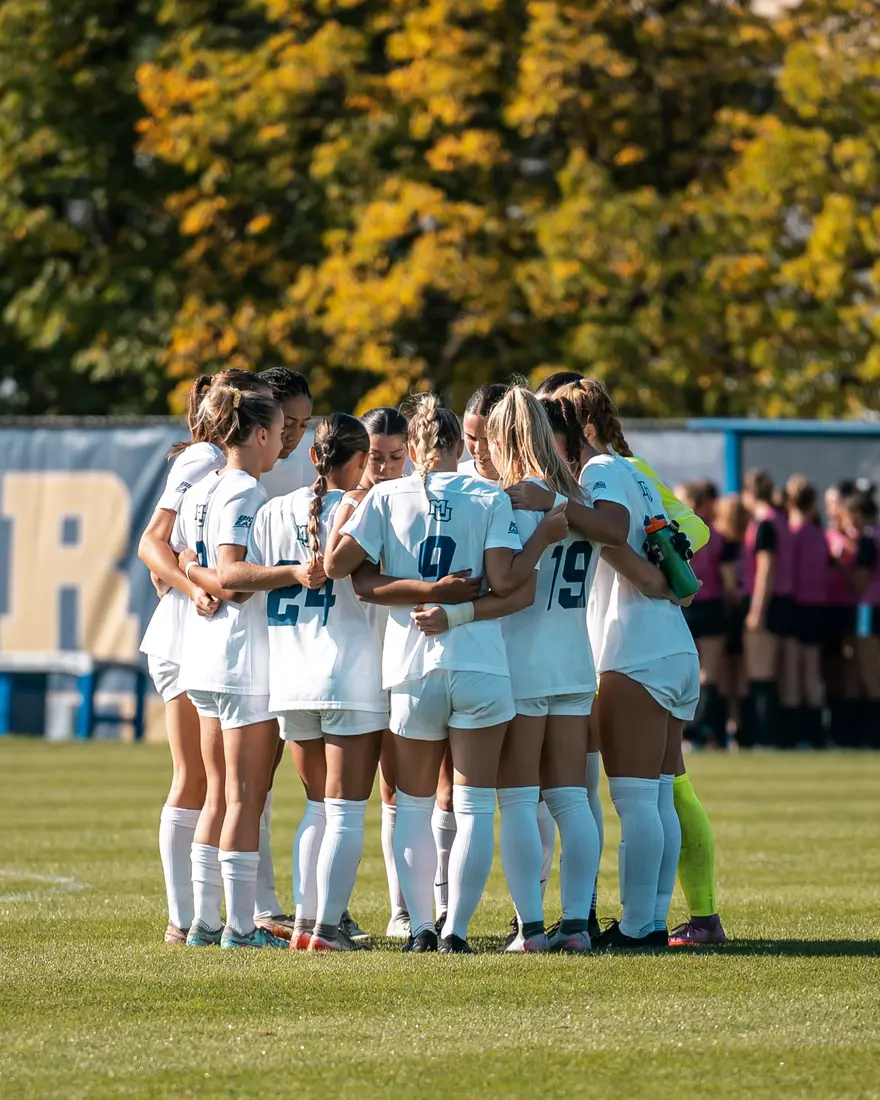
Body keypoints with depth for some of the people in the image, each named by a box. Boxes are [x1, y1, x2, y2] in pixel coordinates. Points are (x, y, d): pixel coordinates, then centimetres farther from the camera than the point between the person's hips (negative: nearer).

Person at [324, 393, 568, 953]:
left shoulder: (388, 496, 2)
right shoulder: (490, 499, 0)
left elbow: (336, 563, -3)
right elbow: (504, 580, -10)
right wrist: (544, 538, 3)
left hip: (412, 669, 1)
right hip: (480, 665, -1)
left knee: (413, 806, 13)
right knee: (474, 807, 3)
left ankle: (421, 928, 8)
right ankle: (456, 930, -3)